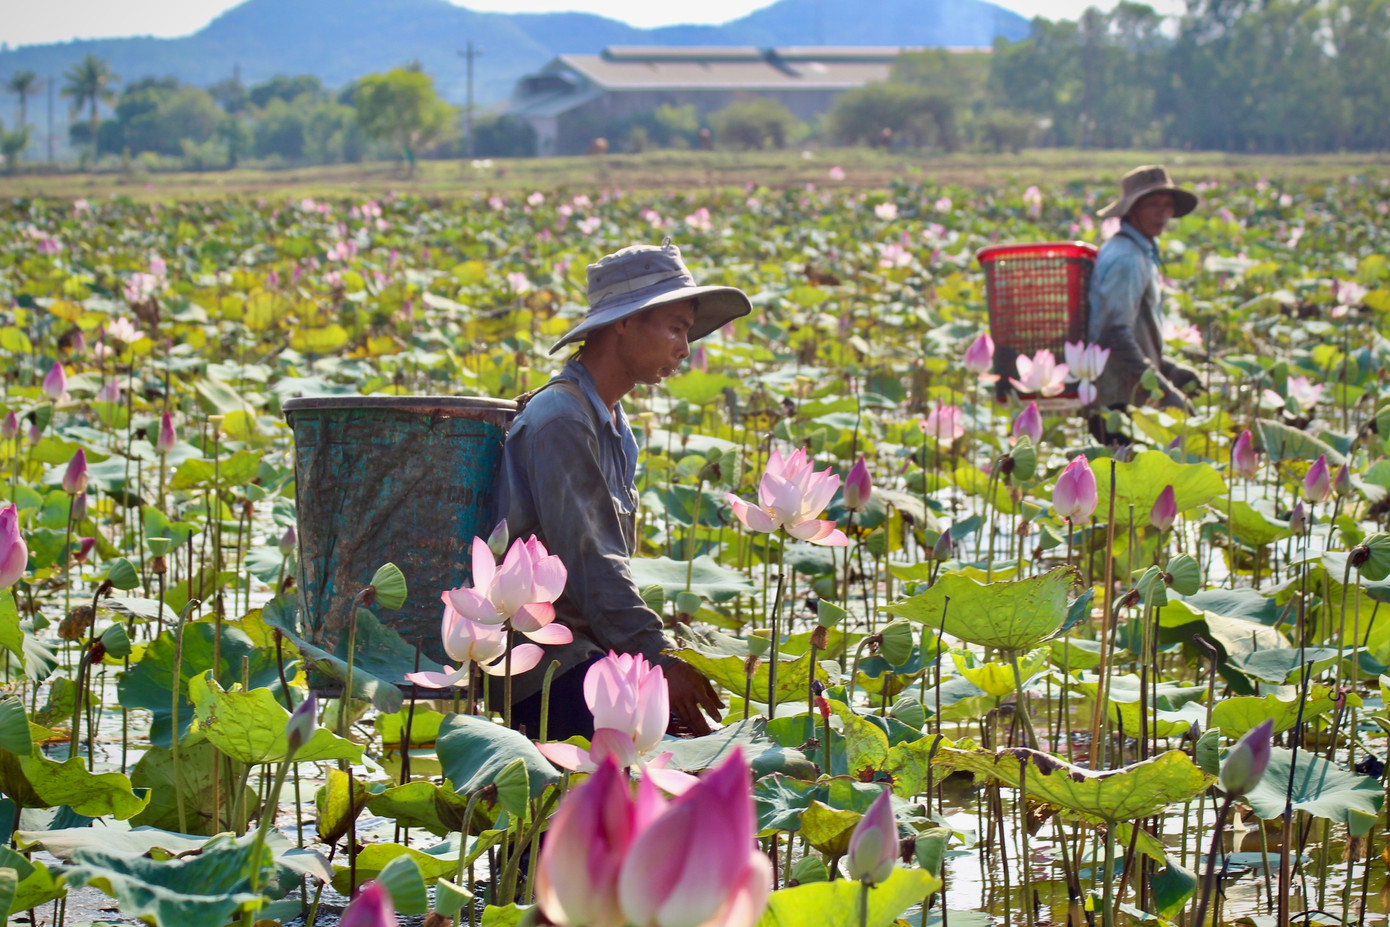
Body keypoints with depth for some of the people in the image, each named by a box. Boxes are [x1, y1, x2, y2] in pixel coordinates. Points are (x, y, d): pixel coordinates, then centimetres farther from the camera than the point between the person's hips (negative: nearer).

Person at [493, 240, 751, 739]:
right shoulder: (560, 421, -14)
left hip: (590, 648, 10)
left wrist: (661, 651, 8)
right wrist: (657, 660, -22)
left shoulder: (614, 426, 19)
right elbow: (587, 562, -20)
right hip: (543, 671, -10)